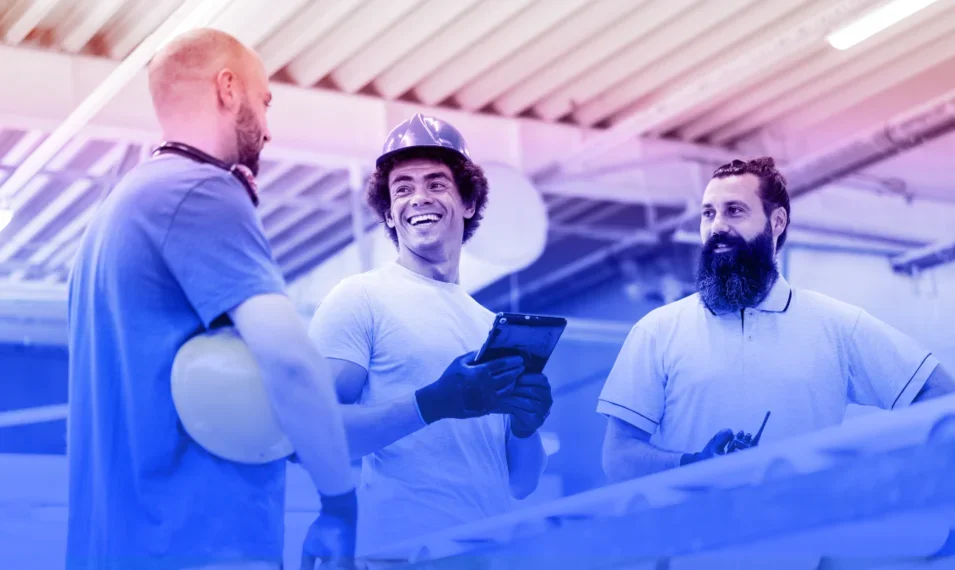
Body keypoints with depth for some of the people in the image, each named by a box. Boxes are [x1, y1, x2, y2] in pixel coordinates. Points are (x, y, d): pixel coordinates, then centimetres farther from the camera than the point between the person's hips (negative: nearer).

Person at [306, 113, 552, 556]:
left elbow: (520, 483, 14)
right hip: (399, 552, -5)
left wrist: (526, 424, -6)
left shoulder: (492, 326, 12)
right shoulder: (359, 299, -3)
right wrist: (434, 403, -22)